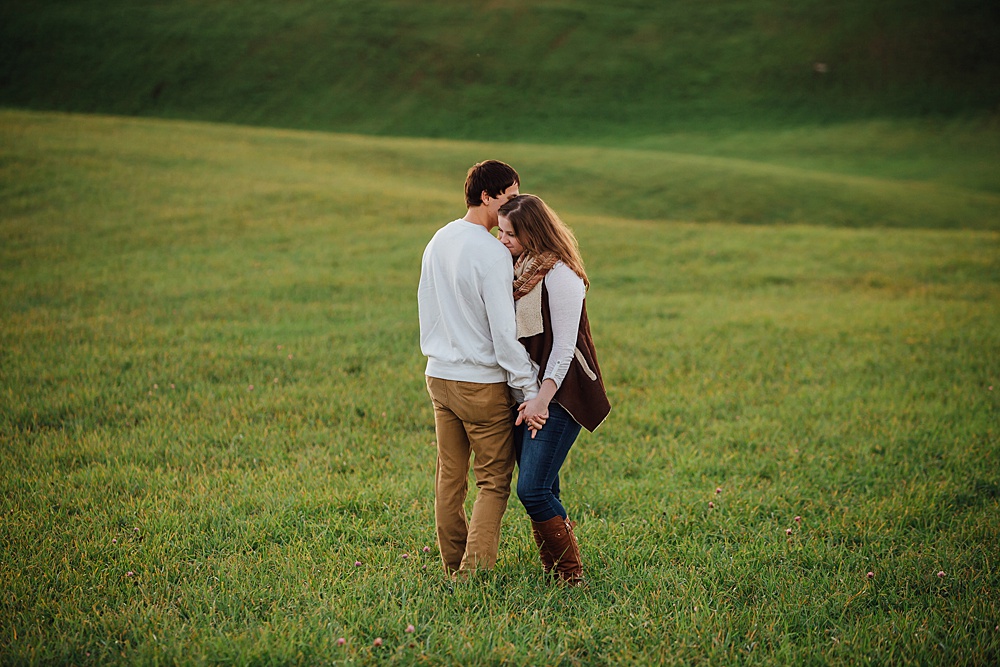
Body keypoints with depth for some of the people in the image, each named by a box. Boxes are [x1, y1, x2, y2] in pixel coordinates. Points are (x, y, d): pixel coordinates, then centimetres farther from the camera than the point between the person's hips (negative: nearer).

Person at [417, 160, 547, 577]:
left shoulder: (437, 242, 7)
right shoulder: (491, 253, -17)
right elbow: (504, 331, -19)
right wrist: (530, 391, -15)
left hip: (439, 376, 8)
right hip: (482, 383, -7)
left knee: (449, 477, 14)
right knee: (494, 482, 1)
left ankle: (454, 566, 21)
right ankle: (475, 571, -5)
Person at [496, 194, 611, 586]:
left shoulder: (559, 275, -15)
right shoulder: (521, 268, 12)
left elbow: (564, 347, -17)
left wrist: (543, 399, -24)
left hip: (558, 394, -8)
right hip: (526, 390, 8)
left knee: (533, 489, -13)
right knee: (543, 491, 9)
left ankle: (571, 576, 0)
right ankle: (553, 572, 18)